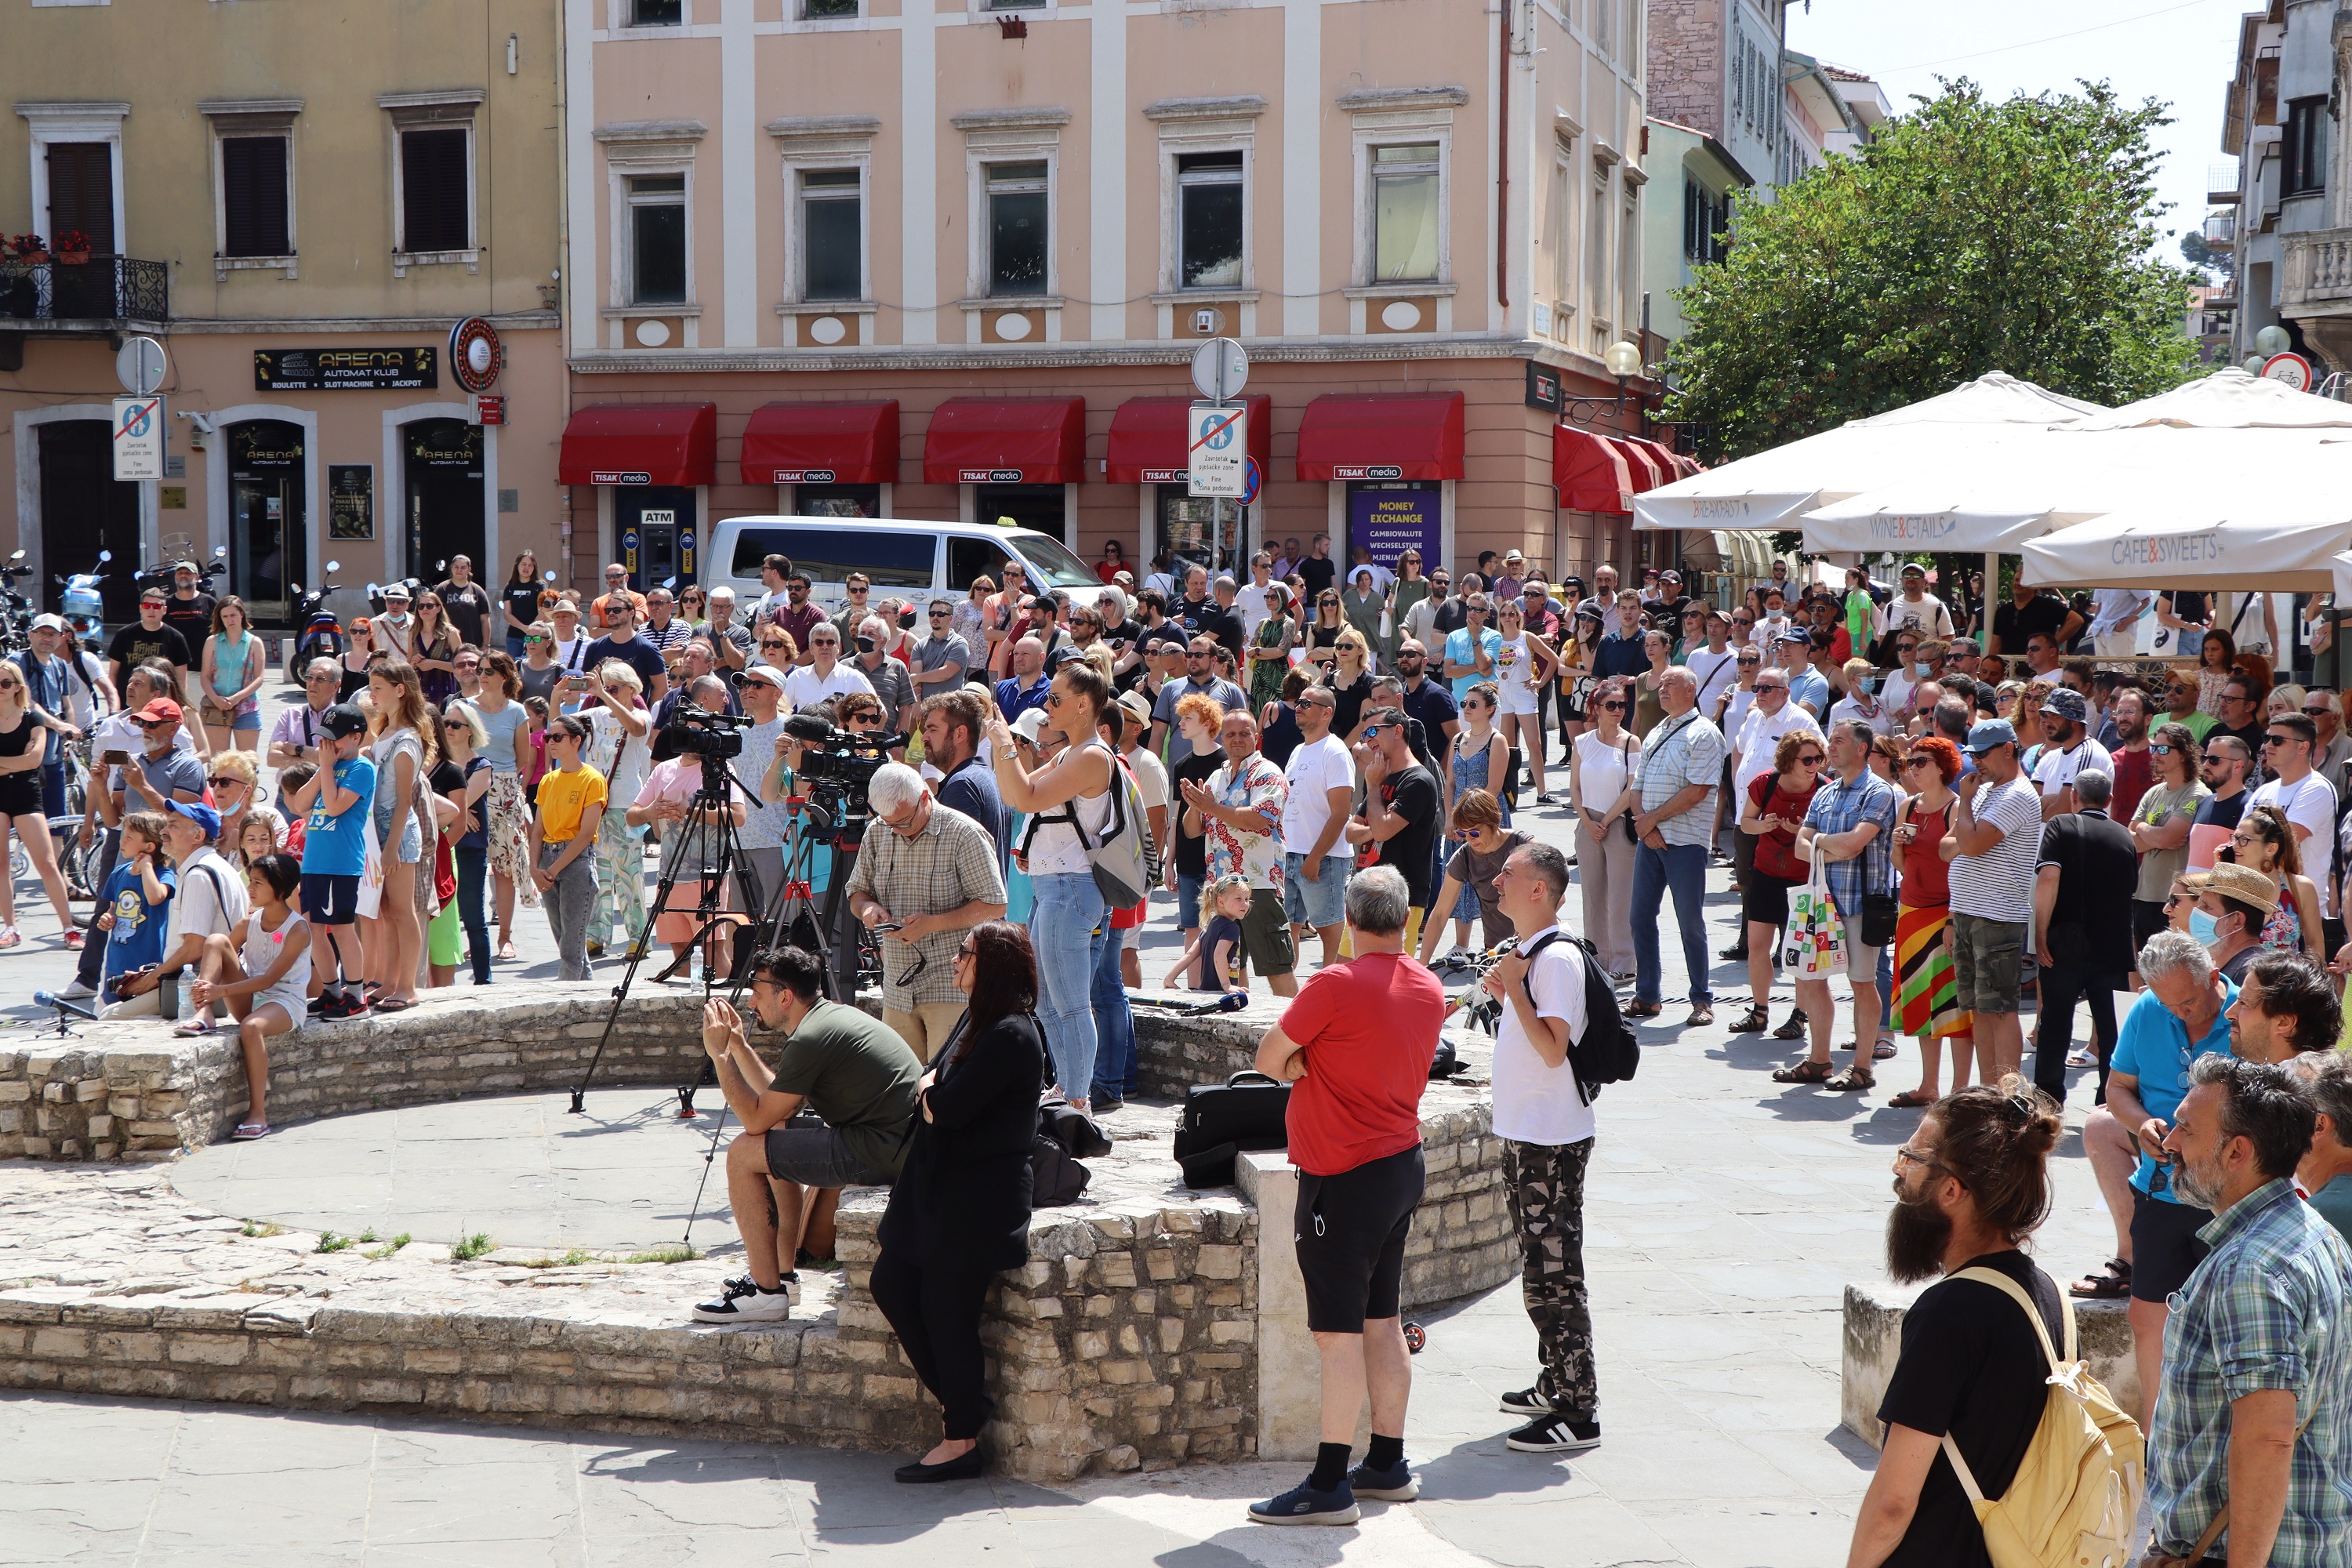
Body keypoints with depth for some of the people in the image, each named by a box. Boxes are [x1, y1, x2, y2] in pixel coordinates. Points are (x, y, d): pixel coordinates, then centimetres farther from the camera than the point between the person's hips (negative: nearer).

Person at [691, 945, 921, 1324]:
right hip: (907, 1147, 11)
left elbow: (756, 1119, -11)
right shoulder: (834, 1016, 16)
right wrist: (738, 1046, 21)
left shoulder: (811, 1038, -14)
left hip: (885, 1155, -11)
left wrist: (720, 1055, -4)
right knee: (776, 1139, 26)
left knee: (744, 1153, -7)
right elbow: (779, 1103, 24)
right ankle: (782, 1273, 29)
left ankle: (767, 1293, -2)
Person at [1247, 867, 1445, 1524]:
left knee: (1337, 1333, -5)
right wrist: (1319, 1064, 2)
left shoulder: (1335, 985, -18)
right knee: (1382, 1322, 15)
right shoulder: (1429, 990, 6)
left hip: (1343, 1179, -8)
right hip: (1403, 1163, 8)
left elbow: (1268, 1061, -10)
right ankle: (1388, 1465, 23)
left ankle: (1329, 1486, -3)